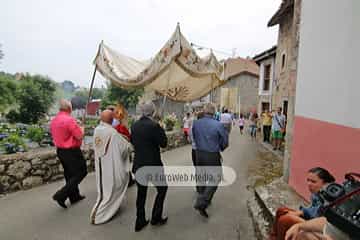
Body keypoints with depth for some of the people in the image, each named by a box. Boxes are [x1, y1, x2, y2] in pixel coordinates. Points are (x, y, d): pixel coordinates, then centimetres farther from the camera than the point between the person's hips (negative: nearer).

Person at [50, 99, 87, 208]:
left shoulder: (53, 120, 6)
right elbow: (80, 136, -20)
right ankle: (61, 195, 0)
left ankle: (74, 196, 30)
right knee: (81, 172, 4)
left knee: (69, 174, 18)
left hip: (60, 151, 9)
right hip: (72, 151, -9)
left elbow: (54, 135, 18)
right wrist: (81, 129, 1)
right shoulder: (69, 120, -21)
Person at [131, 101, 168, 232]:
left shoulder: (134, 125, 1)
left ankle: (140, 221, 29)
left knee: (141, 193, 18)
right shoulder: (154, 125, -19)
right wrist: (162, 130, 0)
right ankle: (156, 218, 23)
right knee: (162, 188, 17)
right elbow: (163, 143, -13)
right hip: (153, 164, -6)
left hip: (138, 164, 6)